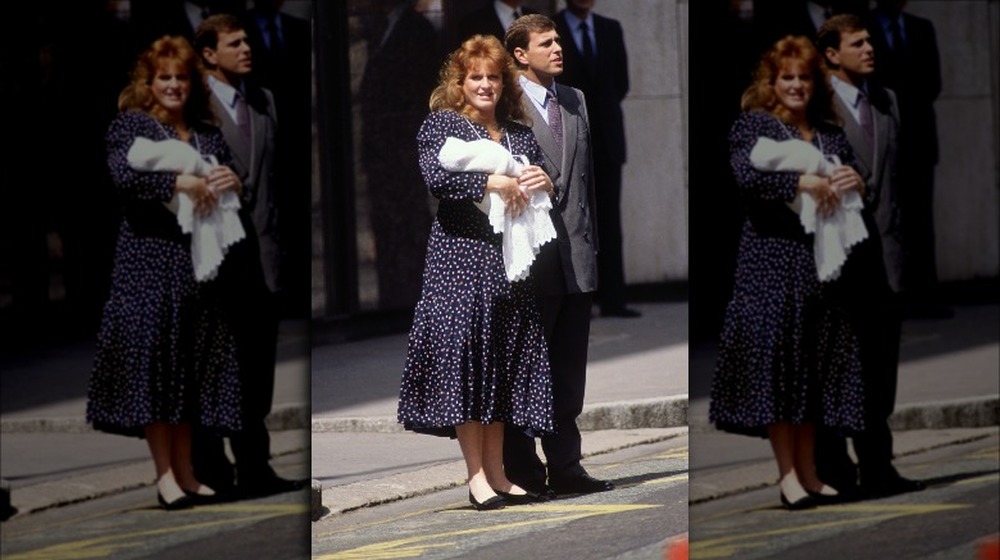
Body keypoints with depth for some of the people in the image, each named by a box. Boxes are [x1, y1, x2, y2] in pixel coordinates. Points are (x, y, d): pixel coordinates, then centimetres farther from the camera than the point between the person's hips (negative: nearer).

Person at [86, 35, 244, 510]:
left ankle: (184, 470, 11)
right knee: (153, 357, -7)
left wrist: (233, 181, -4)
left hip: (198, 260, 5)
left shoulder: (208, 135, 16)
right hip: (149, 260, -5)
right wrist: (181, 183, -23)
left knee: (191, 364, 5)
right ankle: (164, 472, -4)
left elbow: (228, 183, 19)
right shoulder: (132, 125, 0)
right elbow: (122, 171, -18)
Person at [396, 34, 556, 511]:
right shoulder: (442, 124, 1)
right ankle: (476, 475, -7)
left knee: (505, 357, 5)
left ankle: (496, 471, 9)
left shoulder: (519, 134, 17)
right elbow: (434, 173, -17)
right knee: (464, 351, -9)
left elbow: (541, 185, 23)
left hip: (508, 260, 5)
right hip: (460, 256, -5)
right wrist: (492, 182, -20)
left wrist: (545, 182, 0)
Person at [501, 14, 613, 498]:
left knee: (569, 371, 10)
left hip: (576, 254, 6)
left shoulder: (575, 101, 15)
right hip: (531, 257, -6)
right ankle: (522, 471, 9)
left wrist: (591, 239, 14)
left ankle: (565, 466, 16)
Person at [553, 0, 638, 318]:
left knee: (609, 221, 2)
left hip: (606, 137, 4)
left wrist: (601, 109, 7)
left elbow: (621, 81, 16)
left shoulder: (610, 30, 13)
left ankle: (612, 300, 1)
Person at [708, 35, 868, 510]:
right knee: (776, 356, -7)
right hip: (771, 260, -5)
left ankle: (806, 469, 12)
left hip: (821, 261, 5)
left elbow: (852, 184, 19)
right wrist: (804, 183, -23)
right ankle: (786, 472, -4)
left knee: (815, 363, 6)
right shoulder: (754, 125, 1)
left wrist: (856, 181, -4)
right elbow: (745, 171, -17)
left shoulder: (831, 135, 17)